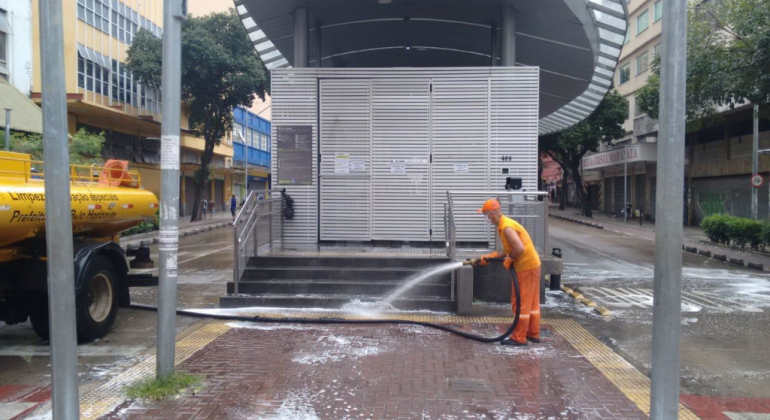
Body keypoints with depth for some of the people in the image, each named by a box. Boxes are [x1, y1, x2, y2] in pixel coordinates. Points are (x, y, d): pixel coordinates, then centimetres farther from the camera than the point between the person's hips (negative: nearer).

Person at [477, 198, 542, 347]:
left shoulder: (507, 227, -21)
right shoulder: (503, 225, 11)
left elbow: (520, 248, -30)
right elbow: (508, 250, 15)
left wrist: (509, 260, -14)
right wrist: (488, 257, 10)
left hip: (526, 267, -10)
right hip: (531, 265, 10)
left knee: (521, 302, -2)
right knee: (531, 302, 16)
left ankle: (519, 338, 6)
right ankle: (533, 334, 25)